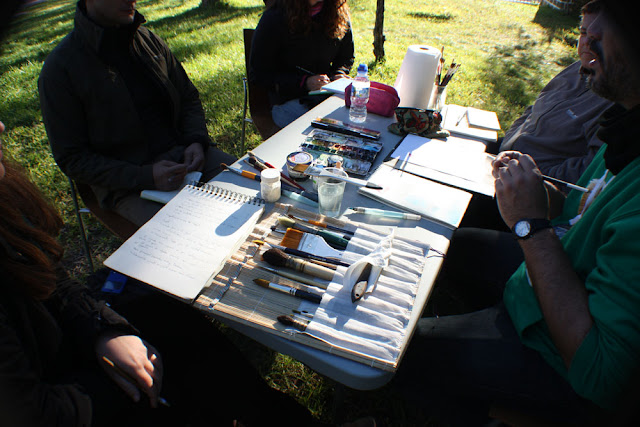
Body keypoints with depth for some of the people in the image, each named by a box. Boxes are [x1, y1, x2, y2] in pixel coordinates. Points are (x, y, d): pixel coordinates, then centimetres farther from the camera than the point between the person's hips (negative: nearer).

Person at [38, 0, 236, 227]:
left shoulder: (148, 39, 8)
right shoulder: (59, 69, -7)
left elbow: (189, 97, 17)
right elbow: (71, 158, -6)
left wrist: (197, 141, -4)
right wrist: (145, 177, -20)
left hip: (180, 152, 5)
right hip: (125, 183, -5)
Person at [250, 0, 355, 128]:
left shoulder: (339, 13, 5)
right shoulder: (275, 18, -9)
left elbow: (347, 57, 22)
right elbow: (258, 74, -8)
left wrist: (338, 74, -3)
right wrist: (304, 83, -18)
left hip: (328, 92, 5)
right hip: (287, 101, -5)